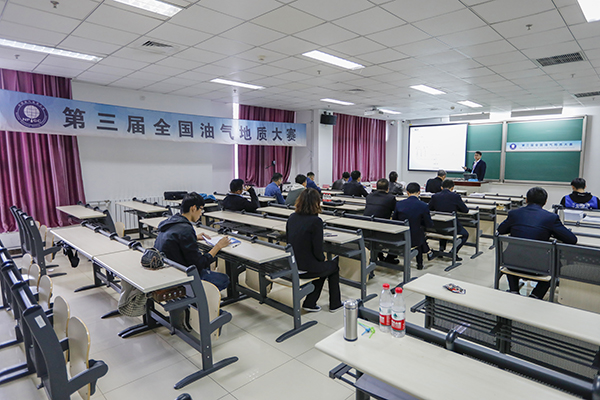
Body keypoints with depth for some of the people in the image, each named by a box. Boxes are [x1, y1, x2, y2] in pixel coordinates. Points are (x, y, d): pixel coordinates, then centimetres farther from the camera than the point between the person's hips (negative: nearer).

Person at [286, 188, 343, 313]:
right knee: (334, 265, 22)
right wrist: (323, 258, 6)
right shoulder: (315, 221, -19)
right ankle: (335, 303, 35)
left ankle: (310, 303, 28)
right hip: (306, 269, -6)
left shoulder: (292, 217, 1)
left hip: (291, 265, 6)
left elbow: (290, 241, 9)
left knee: (323, 266, 30)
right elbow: (317, 250, -17)